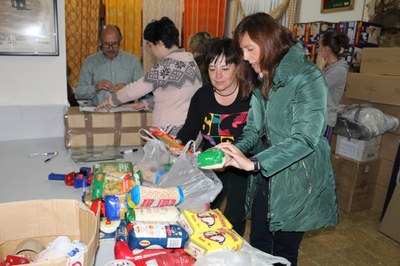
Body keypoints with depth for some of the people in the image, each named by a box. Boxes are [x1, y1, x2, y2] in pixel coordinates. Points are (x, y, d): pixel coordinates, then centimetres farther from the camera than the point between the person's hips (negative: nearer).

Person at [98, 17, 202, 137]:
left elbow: (136, 89, -9)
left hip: (171, 131, -9)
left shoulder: (166, 65, -16)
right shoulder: (190, 60, 11)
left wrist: (111, 100, 7)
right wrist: (145, 103, 18)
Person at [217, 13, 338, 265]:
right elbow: (254, 128, 5)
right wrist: (236, 150, -14)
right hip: (266, 176, 7)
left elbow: (305, 138, -26)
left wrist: (253, 163, -29)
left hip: (297, 181, -6)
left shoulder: (308, 77, -17)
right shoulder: (262, 80, 7)